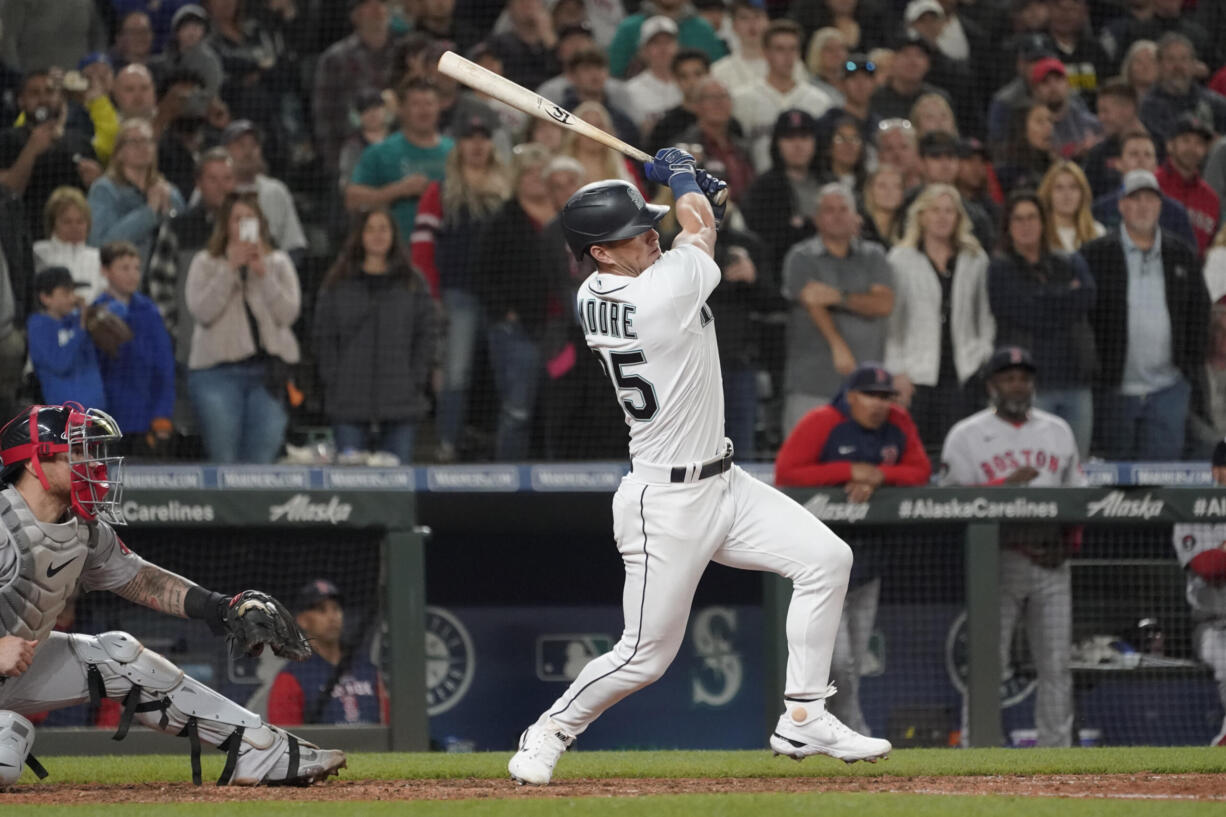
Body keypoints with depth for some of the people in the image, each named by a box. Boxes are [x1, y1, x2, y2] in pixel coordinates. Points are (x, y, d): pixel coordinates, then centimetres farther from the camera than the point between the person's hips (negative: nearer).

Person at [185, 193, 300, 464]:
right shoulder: (205, 263, 8)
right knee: (223, 459, -6)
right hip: (217, 370, -1)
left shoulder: (279, 263, 12)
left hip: (267, 371, 1)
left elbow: (288, 314, -1)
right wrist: (231, 268, -10)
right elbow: (202, 312, -7)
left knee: (262, 459, -5)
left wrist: (262, 272, -9)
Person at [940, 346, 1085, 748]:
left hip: (1051, 563, 4)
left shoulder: (1058, 431, 17)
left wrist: (1070, 540, 1)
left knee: (1057, 665, 2)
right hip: (997, 560, -4)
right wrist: (1007, 485, -17)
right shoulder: (967, 436, 4)